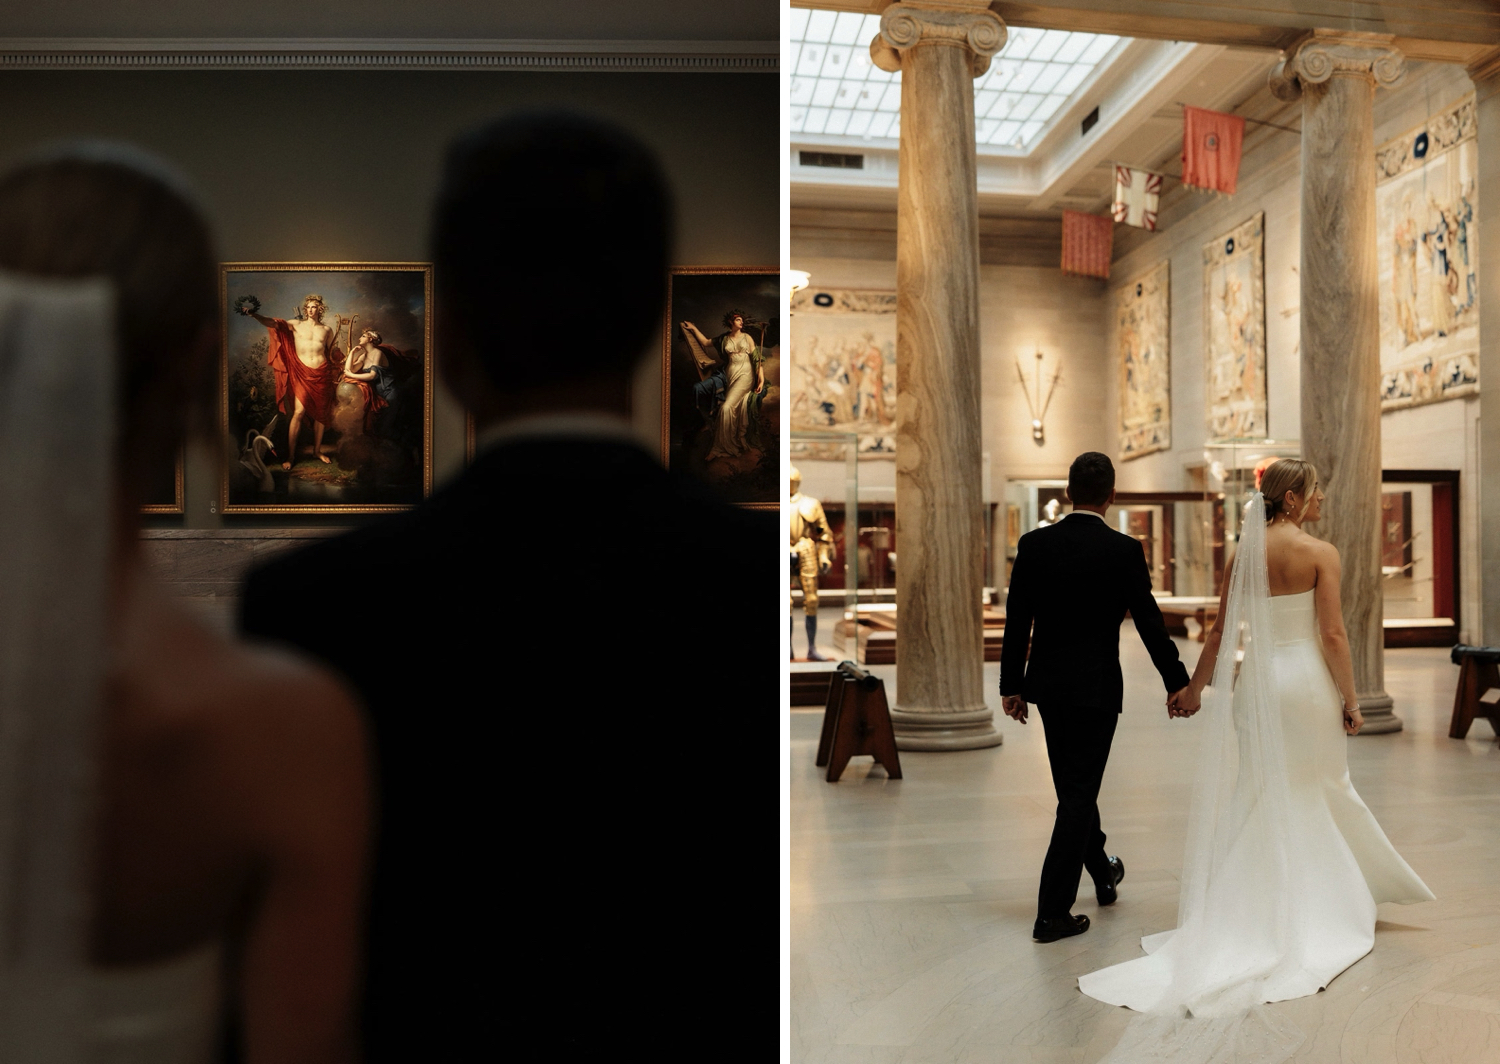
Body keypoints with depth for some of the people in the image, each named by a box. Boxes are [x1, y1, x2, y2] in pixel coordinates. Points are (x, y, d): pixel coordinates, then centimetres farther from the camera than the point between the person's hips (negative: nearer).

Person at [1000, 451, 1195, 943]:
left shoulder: (1034, 544, -3)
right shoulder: (1124, 550, -11)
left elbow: (1017, 621, -1)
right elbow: (1150, 622, -7)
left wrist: (1010, 686, 6)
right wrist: (1179, 684, 4)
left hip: (1047, 683, 4)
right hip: (1096, 686, -4)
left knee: (1075, 785, 21)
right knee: (1079, 792, 3)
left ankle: (1102, 871, 44)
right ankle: (1053, 913, 5)